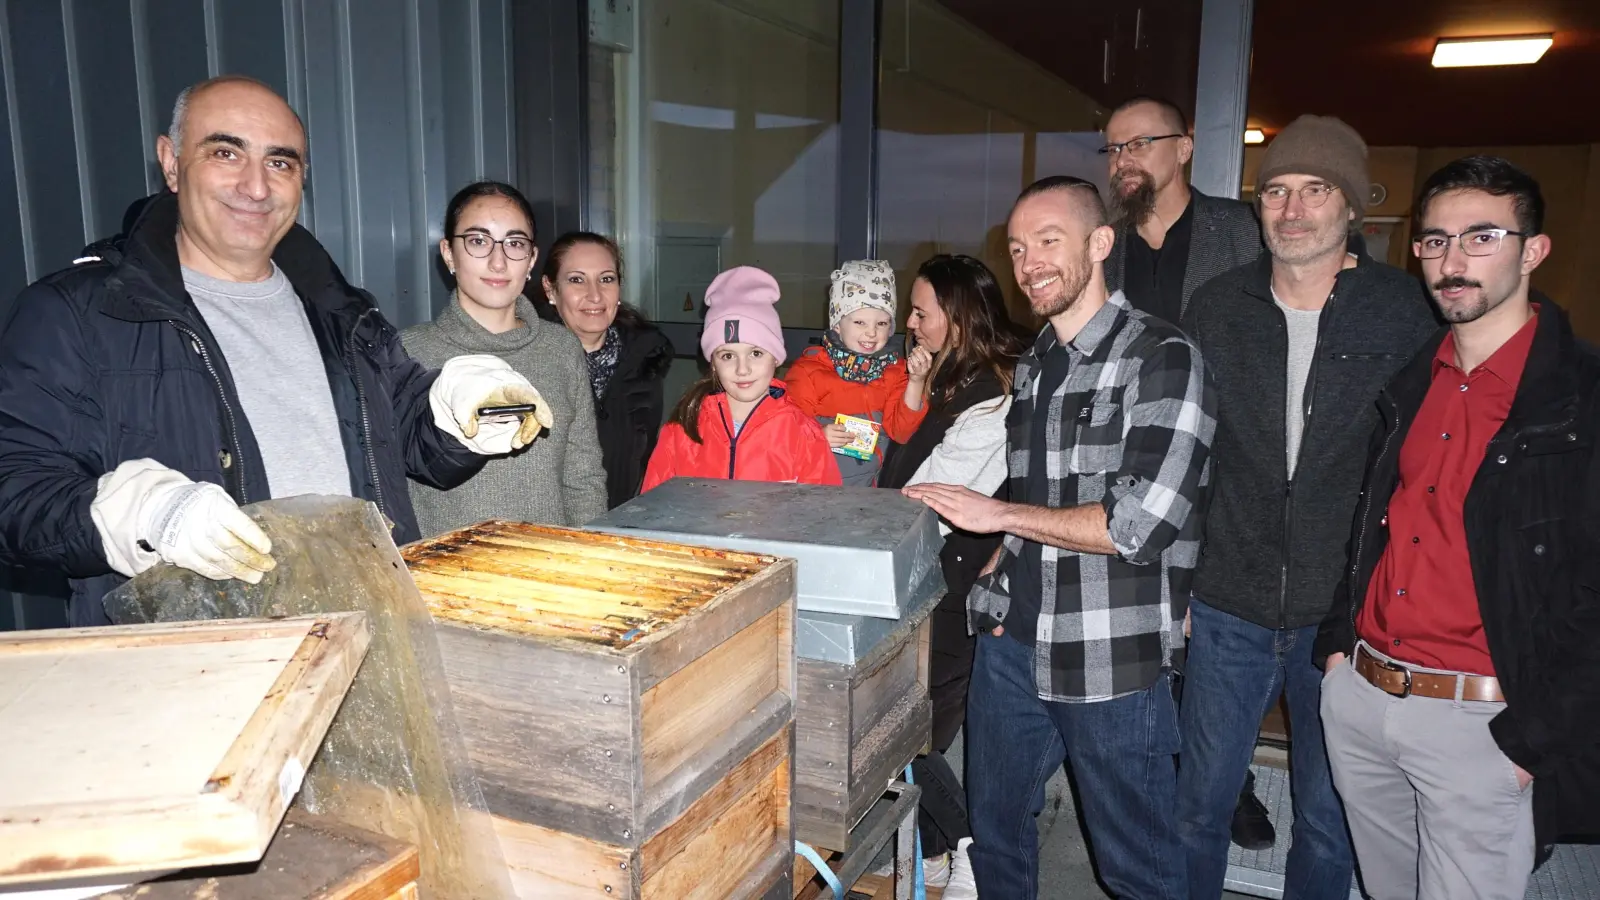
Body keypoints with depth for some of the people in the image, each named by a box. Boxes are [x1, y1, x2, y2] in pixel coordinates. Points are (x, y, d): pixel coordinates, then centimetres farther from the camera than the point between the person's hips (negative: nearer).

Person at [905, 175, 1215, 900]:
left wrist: (997, 515, -15)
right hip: (1012, 642, 7)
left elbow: (1142, 522, -21)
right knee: (995, 833, 21)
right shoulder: (1030, 366, 12)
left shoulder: (1162, 358, -12)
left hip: (1112, 658, -6)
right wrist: (1000, 569, 5)